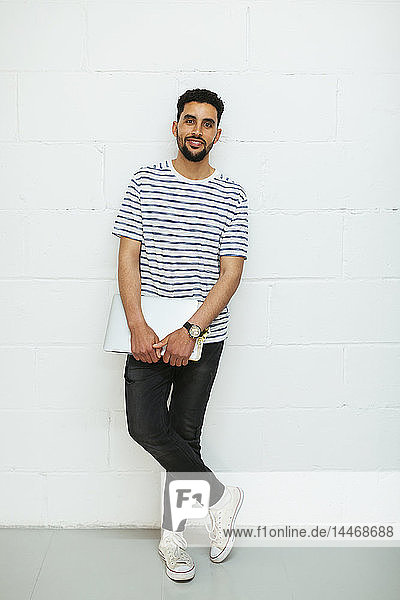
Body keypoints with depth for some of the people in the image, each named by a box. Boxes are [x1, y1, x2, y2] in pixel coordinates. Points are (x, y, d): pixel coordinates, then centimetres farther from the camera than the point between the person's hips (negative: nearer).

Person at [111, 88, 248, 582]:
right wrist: (138, 327, -13)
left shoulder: (231, 195, 2)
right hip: (148, 331, 1)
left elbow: (231, 273, -4)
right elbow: (128, 258, -1)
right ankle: (220, 495, 11)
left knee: (184, 433, 6)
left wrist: (190, 332, -16)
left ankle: (172, 535, 25)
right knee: (146, 427, -10)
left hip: (204, 334, 0)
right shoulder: (145, 181, 4)